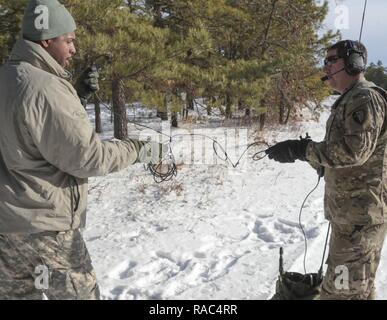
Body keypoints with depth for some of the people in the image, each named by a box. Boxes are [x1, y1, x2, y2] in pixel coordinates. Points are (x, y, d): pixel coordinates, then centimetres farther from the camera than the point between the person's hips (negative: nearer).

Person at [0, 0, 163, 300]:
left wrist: (78, 94, 8)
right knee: (80, 293, 8)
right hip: (43, 224, -9)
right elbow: (87, 156, -22)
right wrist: (138, 150, -8)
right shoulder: (44, 88, -23)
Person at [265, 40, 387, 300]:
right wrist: (308, 153, 9)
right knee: (358, 285, 22)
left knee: (343, 290, -5)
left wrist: (302, 150, -24)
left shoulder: (365, 97, -14)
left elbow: (355, 149, -27)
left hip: (360, 213, -10)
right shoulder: (350, 101, 19)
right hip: (350, 211, 10)